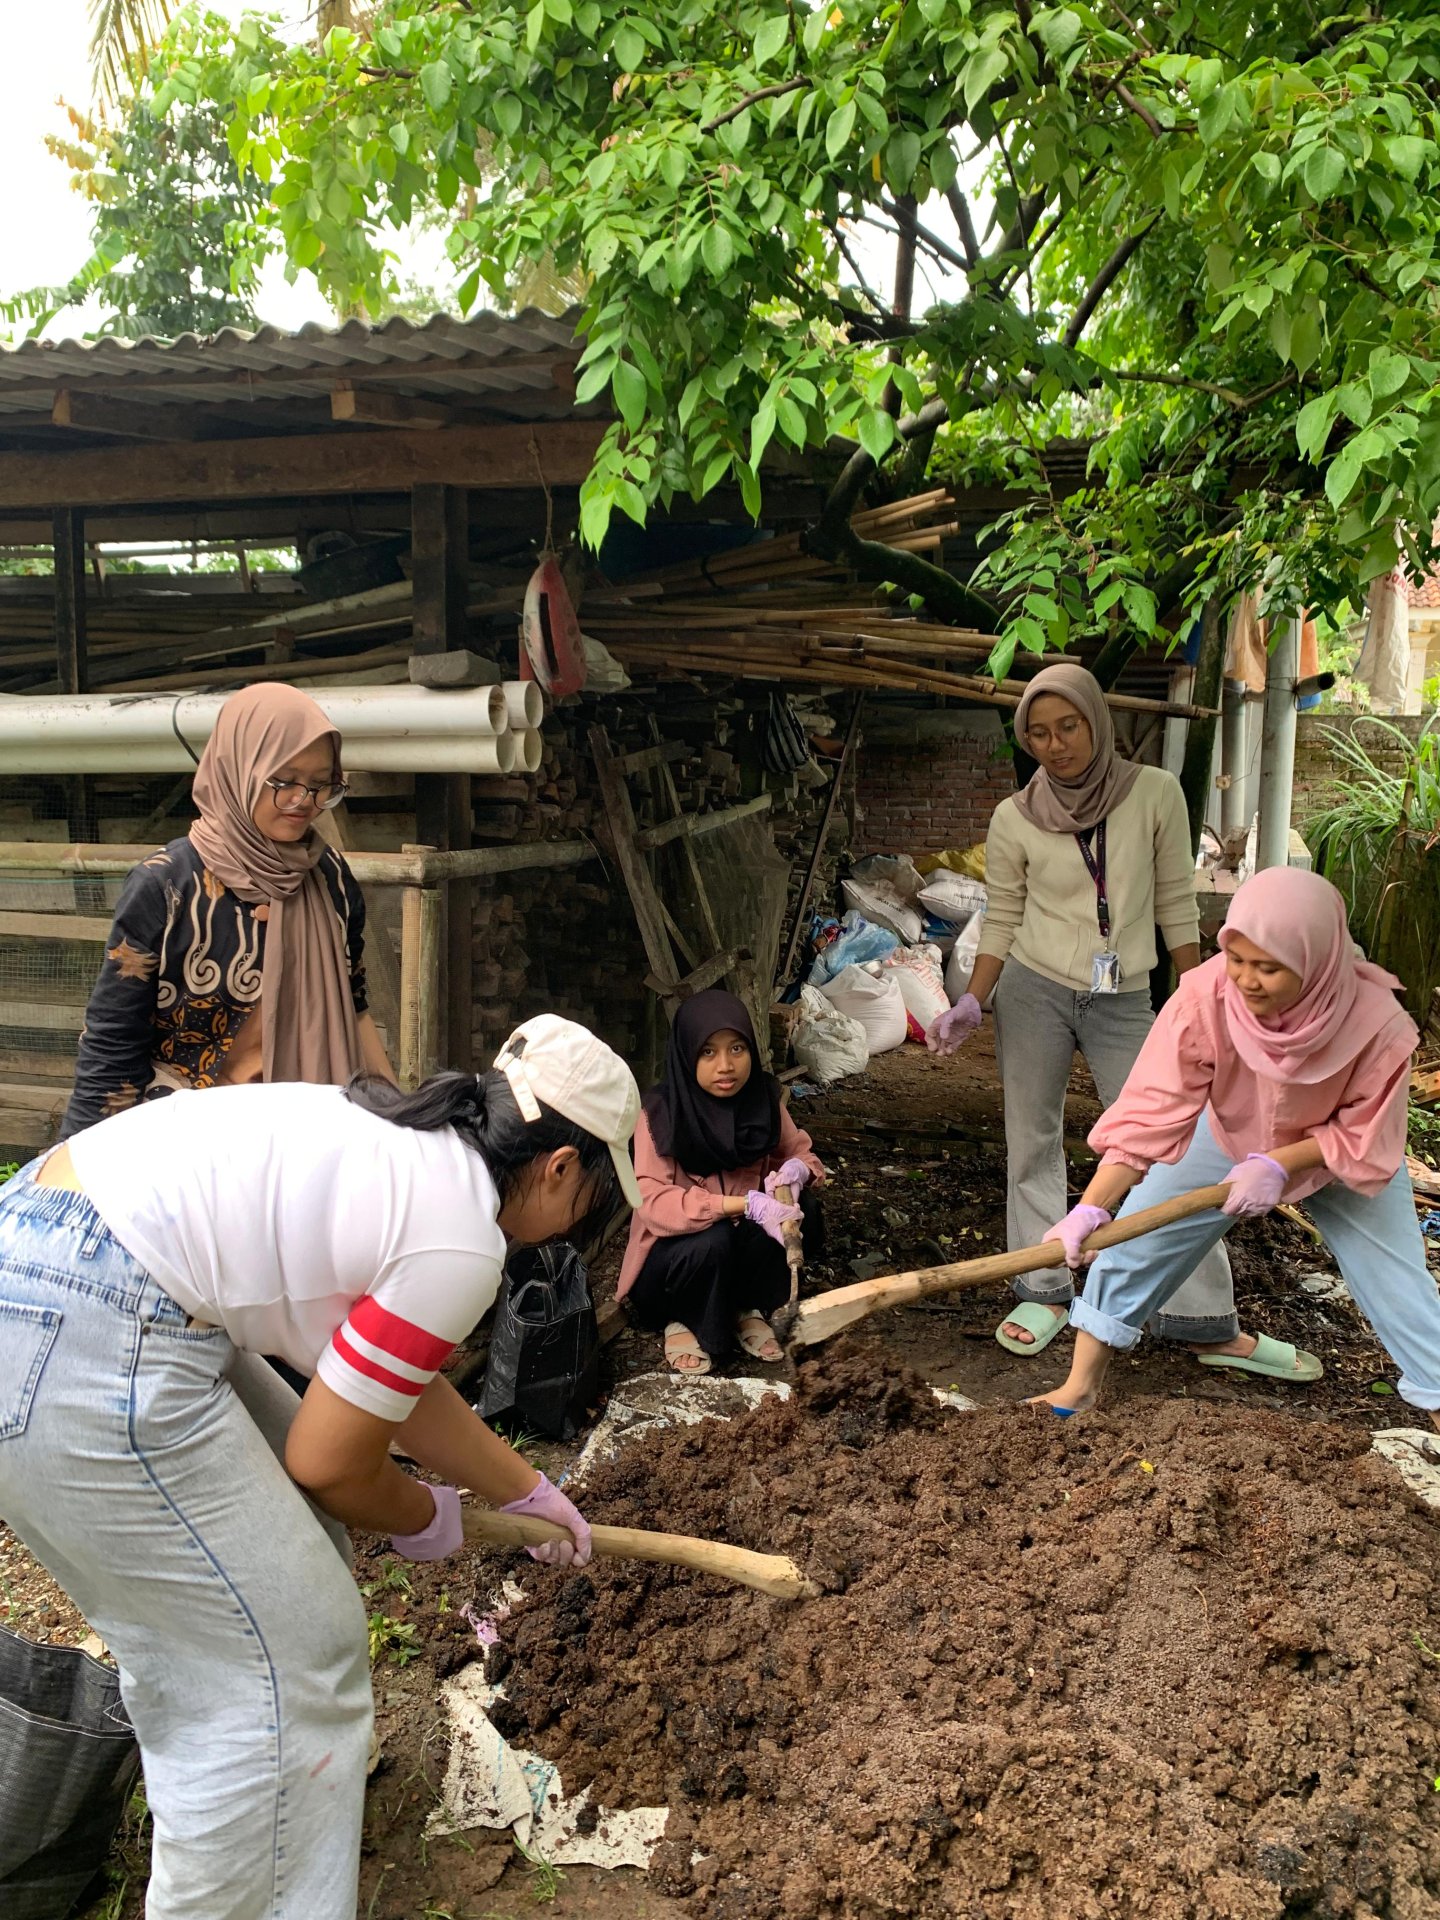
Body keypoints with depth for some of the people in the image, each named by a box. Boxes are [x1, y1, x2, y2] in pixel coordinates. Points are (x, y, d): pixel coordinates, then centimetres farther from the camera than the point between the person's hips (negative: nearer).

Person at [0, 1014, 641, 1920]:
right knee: (288, 1664, 2)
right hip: (80, 1360, -11)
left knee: (299, 1521, 26)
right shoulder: (461, 1241, -12)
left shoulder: (407, 1147, 15)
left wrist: (530, 1492, 37)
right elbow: (332, 1462, -5)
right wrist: (424, 1520, 17)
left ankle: (309, 1768, 46)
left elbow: (408, 1390, 26)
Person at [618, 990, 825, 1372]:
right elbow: (652, 1201, -29)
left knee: (800, 1206, -22)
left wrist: (798, 1170, -22)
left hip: (748, 1244, 4)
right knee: (712, 1238, -35)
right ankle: (683, 1322, -4)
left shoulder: (764, 1098, -8)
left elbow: (800, 1152, 5)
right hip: (675, 1251, -4)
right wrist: (745, 1204, -38)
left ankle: (749, 1309, -2)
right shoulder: (661, 1113, -21)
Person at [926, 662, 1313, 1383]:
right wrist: (970, 1005, -10)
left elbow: (1176, 908, 1)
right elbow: (1001, 923, 2)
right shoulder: (1014, 820, -4)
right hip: (1033, 991, 1)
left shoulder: (1155, 793, -5)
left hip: (1123, 1001, 0)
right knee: (1033, 1144, 6)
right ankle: (1046, 1292, 21)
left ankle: (1209, 1325, 4)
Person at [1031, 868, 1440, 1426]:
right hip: (1228, 1136, 1)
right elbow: (1152, 1109, -35)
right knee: (1132, 1242, -1)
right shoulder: (1204, 997, -37)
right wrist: (1090, 1207, -42)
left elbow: (1365, 1137, -19)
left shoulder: (1376, 1024, -36)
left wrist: (1277, 1165, -30)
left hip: (1340, 1159, -1)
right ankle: (1080, 1387, 17)